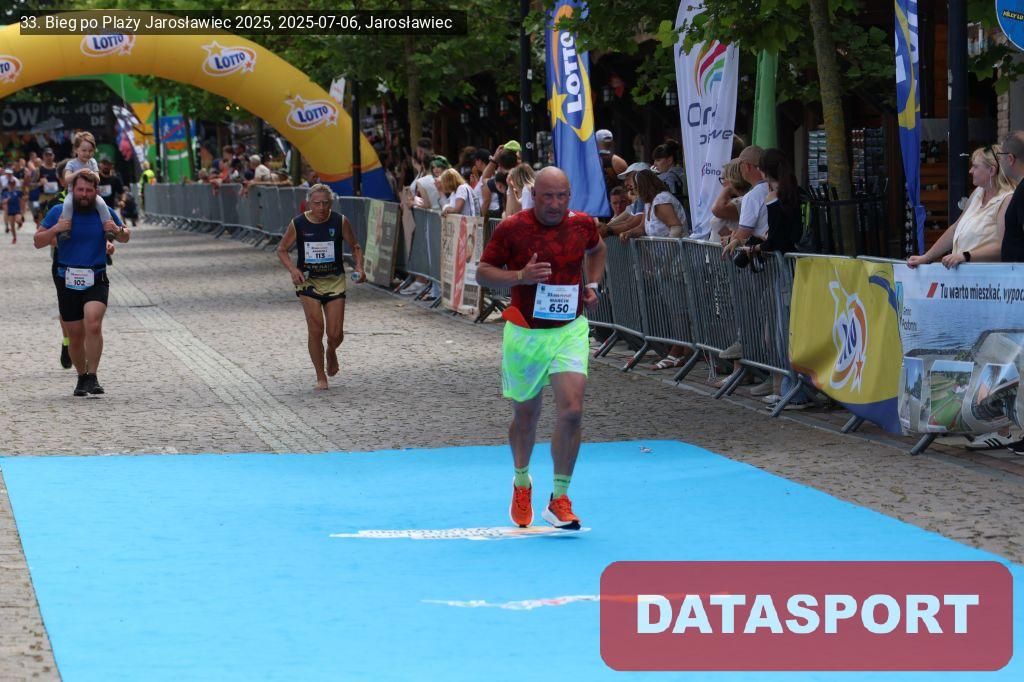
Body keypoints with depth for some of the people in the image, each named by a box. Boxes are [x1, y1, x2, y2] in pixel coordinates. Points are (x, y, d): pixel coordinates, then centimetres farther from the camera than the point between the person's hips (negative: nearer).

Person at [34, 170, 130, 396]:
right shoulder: (58, 212, 1)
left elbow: (125, 237, 18)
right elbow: (37, 242, 2)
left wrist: (117, 230, -6)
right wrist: (55, 229, -16)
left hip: (96, 280, -1)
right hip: (67, 281, 1)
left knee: (93, 324, -25)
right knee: (75, 336, 7)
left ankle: (92, 377, -19)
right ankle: (82, 377, 28)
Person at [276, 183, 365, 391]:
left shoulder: (340, 222, -6)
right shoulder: (298, 224, -8)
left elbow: (355, 246, 6)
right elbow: (282, 249, 3)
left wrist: (359, 267, -12)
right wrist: (292, 270, -14)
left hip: (335, 280, 1)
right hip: (308, 280, -1)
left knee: (336, 334, -2)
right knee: (316, 330, -10)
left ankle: (331, 352, 36)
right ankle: (321, 377, 5)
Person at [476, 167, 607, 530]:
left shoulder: (582, 224, 0)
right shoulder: (511, 228, -10)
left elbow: (596, 249, 23)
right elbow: (482, 272, -4)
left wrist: (592, 284, 8)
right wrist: (520, 276, -20)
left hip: (569, 330, 1)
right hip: (524, 333, -1)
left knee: (571, 411, -15)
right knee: (525, 415, 13)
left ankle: (559, 500, -3)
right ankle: (521, 483, 42)